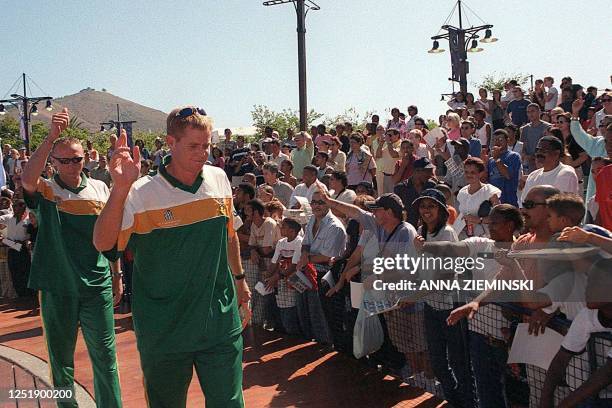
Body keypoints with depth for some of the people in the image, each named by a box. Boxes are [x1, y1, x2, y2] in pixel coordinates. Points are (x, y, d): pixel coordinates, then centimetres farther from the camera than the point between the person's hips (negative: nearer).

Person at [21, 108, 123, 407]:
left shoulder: (100, 189, 5)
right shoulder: (44, 191, -1)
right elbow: (27, 180, -26)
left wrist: (117, 276, 14)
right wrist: (51, 137, -35)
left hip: (97, 285, 1)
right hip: (56, 287, 0)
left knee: (104, 355, 5)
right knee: (60, 357, 13)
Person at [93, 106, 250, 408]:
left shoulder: (219, 179, 2)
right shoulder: (141, 194, -12)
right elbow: (102, 243, -24)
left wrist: (239, 277, 23)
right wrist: (120, 189, -36)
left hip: (221, 324, 3)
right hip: (164, 330, -2)